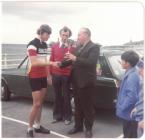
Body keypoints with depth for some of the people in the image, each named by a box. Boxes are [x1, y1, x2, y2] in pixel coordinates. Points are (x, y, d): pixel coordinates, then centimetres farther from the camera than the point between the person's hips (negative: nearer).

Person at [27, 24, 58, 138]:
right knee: (36, 104, -7)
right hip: (35, 77, -8)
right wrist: (51, 63, -27)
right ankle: (30, 129, 6)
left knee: (41, 103, 10)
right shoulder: (32, 44, -15)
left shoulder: (45, 45, 11)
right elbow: (34, 62, -25)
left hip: (43, 76, 8)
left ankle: (37, 126, 21)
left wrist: (48, 74, 12)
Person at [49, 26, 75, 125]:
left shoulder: (72, 47, -6)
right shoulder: (54, 46, 7)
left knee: (66, 96, 8)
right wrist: (51, 73, 5)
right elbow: (51, 60, 7)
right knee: (57, 96, 13)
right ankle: (57, 115, 25)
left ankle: (67, 117, 19)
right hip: (56, 75, 3)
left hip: (66, 75, -3)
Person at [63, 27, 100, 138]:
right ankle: (78, 126, 28)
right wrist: (70, 58, -7)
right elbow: (75, 61, 11)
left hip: (87, 82, -7)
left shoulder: (94, 47, -10)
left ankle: (88, 128, 18)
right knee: (78, 105, 15)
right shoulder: (78, 47, 13)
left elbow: (91, 62, -24)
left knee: (87, 106, 5)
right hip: (77, 81, 7)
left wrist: (75, 58, -27)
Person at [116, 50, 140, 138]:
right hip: (129, 111, 9)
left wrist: (122, 108, -20)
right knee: (128, 133, 25)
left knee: (130, 135, 7)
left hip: (129, 112, -9)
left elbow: (131, 96, -29)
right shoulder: (131, 72, 5)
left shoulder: (132, 76, -26)